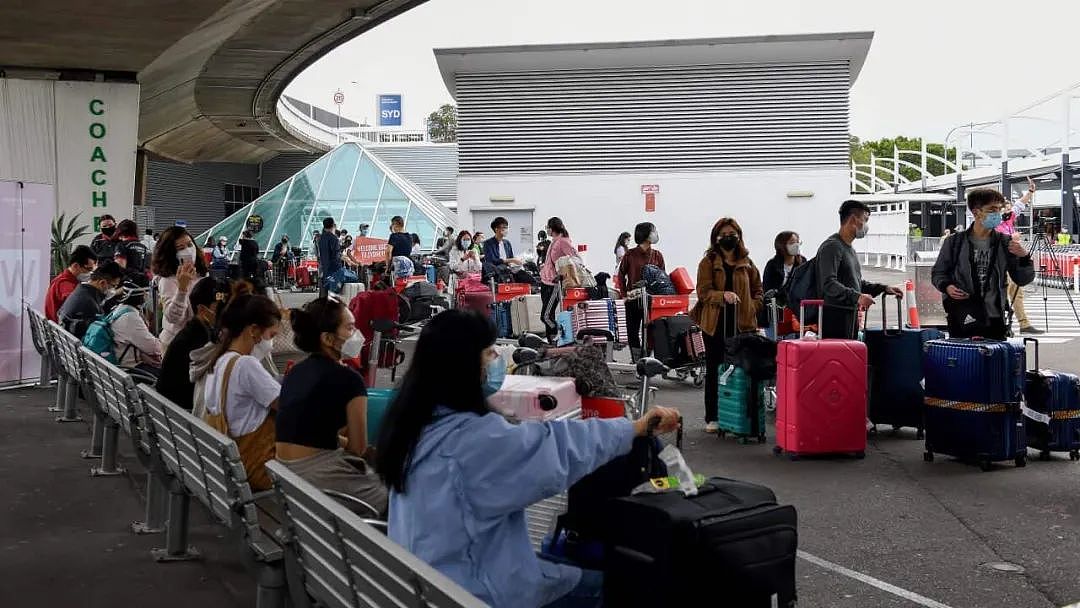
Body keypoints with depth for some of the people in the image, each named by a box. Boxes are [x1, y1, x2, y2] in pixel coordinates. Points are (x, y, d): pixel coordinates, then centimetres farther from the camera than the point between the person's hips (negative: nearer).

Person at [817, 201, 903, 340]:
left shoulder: (850, 249, 23)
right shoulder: (832, 246, -10)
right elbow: (828, 283, -23)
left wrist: (884, 288, 19)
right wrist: (856, 297, -32)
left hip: (851, 317, 10)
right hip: (834, 318, -10)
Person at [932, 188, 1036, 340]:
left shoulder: (1005, 243, 7)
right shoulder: (955, 242, 3)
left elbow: (1022, 280, 6)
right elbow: (937, 273, 11)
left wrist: (1024, 257, -12)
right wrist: (946, 287, -10)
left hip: (994, 322, 1)